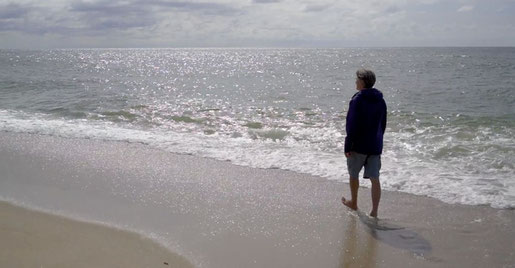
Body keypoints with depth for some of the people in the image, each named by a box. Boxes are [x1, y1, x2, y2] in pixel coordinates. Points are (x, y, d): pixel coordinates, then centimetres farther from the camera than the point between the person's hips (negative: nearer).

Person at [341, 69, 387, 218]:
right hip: (375, 146, 6)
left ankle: (353, 203, 33)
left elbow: (352, 126, -18)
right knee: (375, 179, 4)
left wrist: (347, 147, -13)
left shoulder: (357, 100, -15)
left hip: (359, 146, -5)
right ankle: (374, 212, 2)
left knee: (353, 174, 16)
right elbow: (383, 124, 15)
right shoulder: (380, 101, 7)